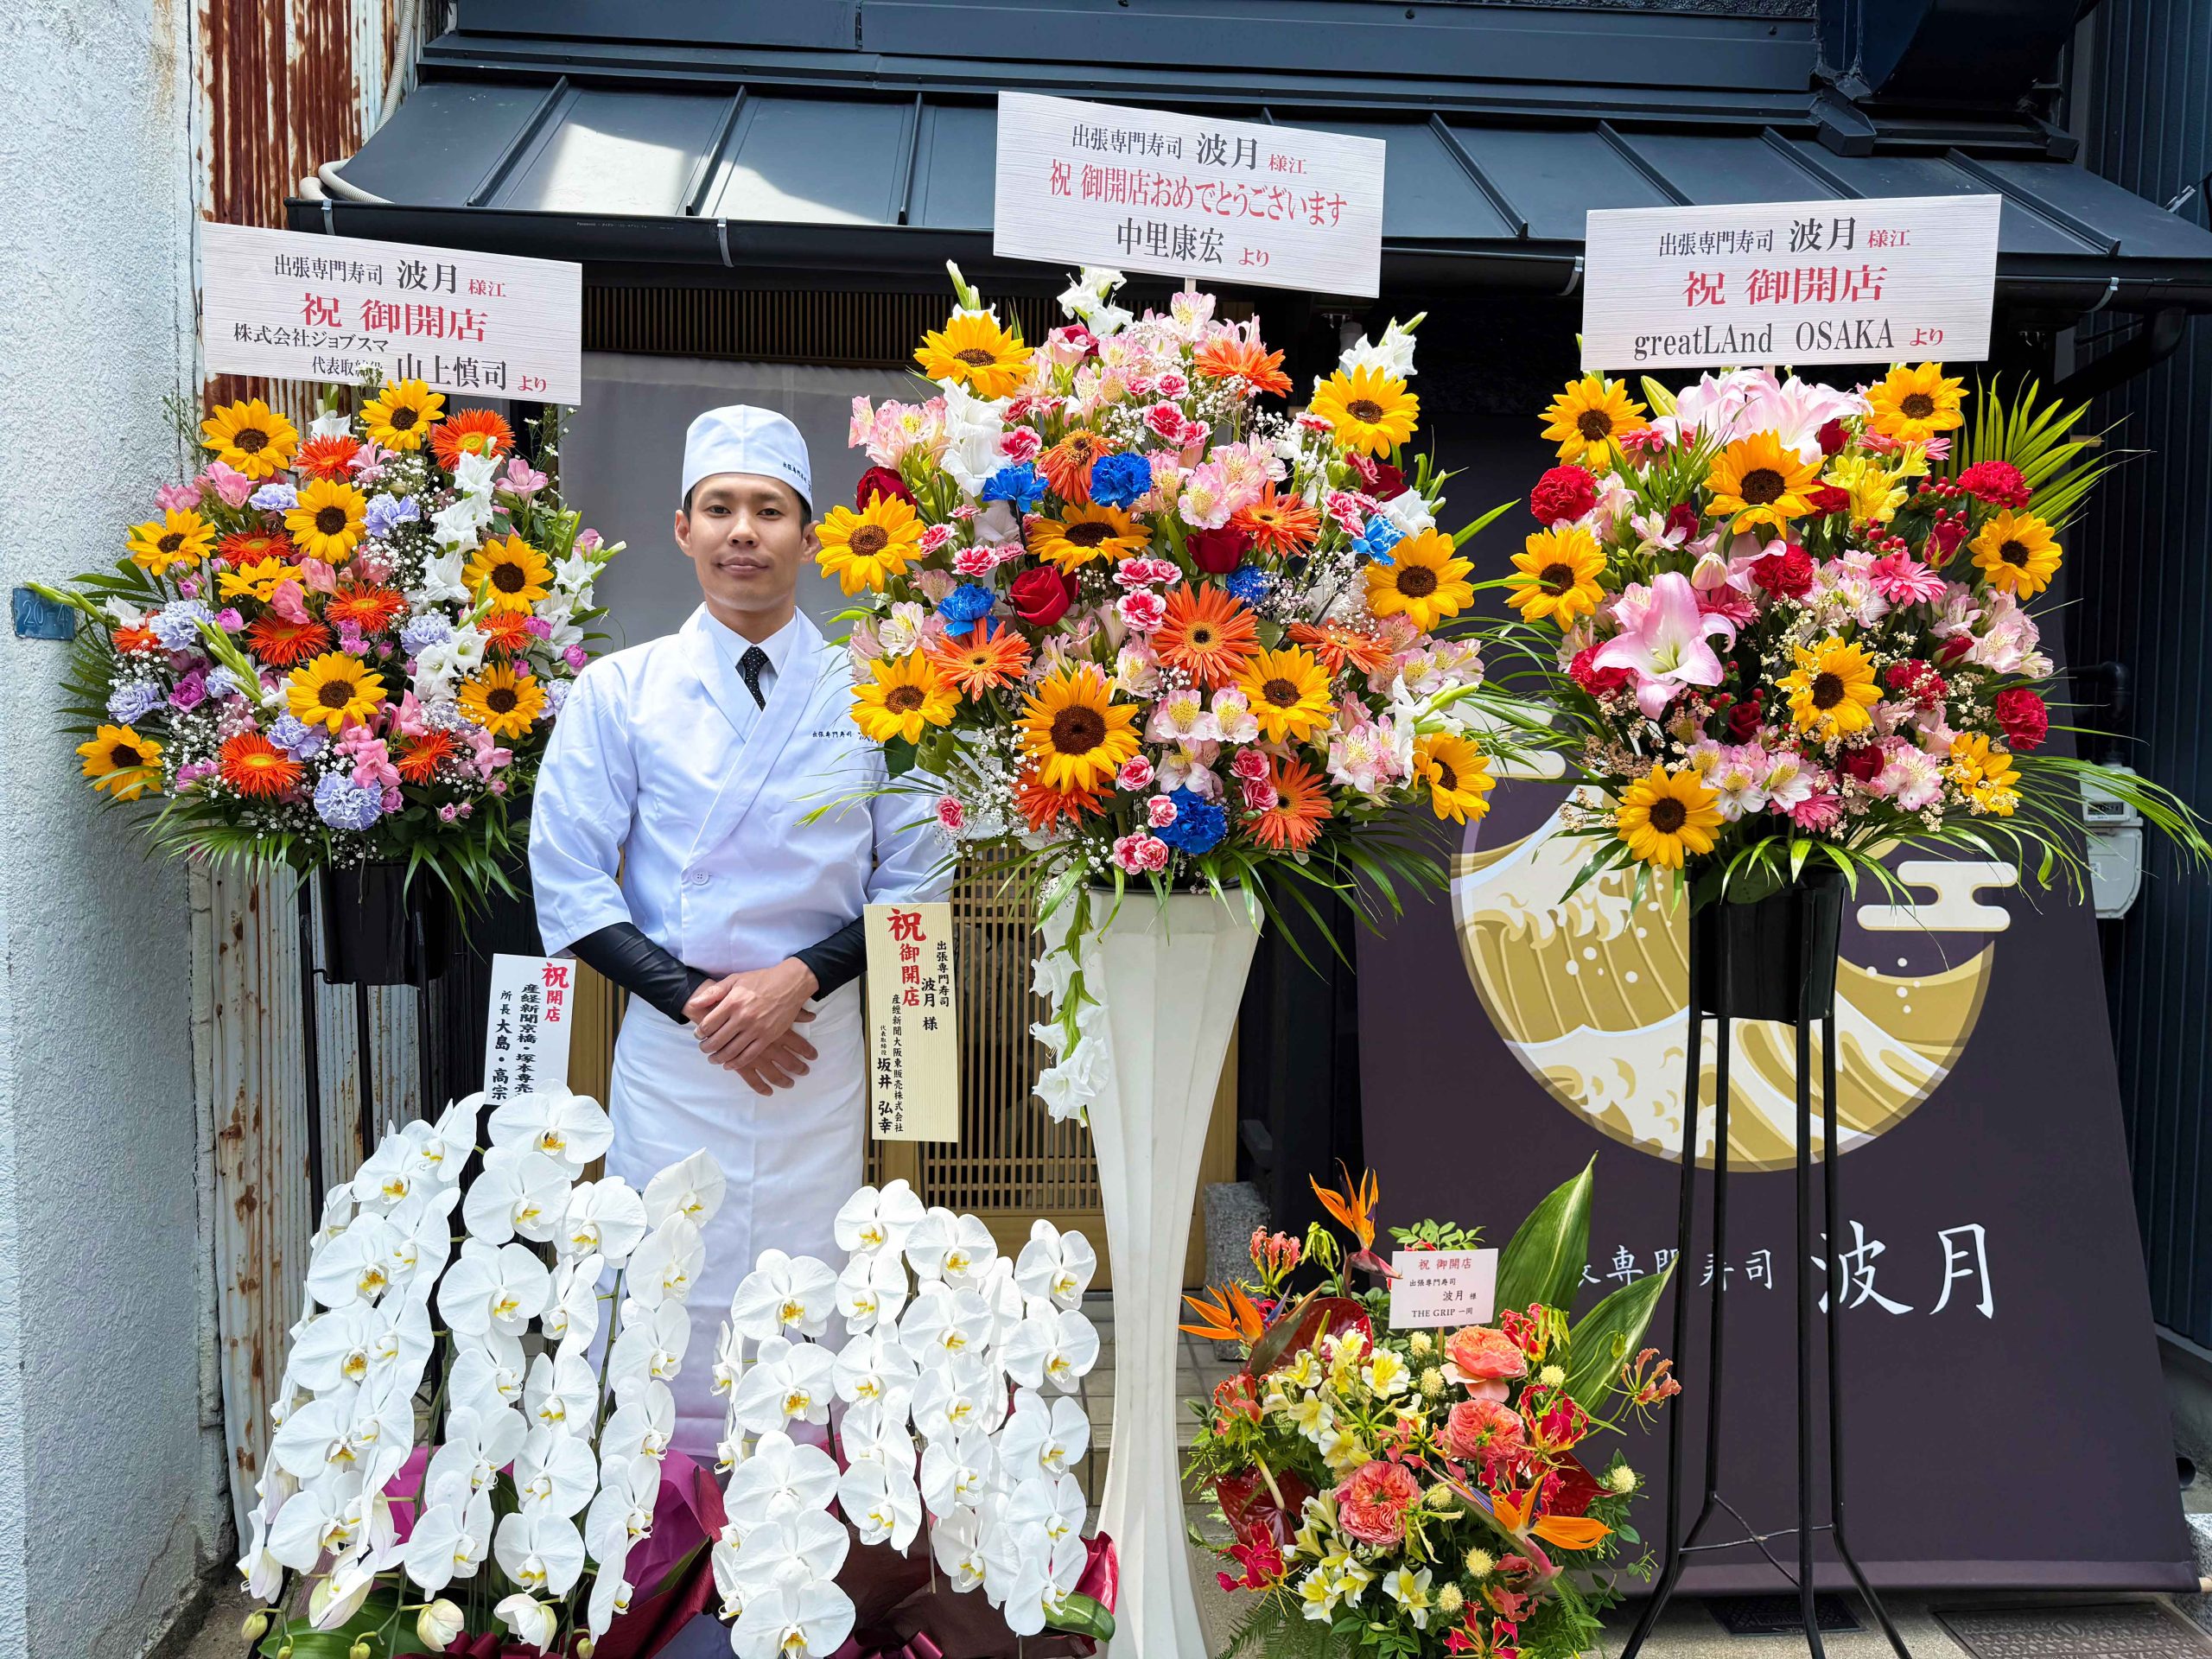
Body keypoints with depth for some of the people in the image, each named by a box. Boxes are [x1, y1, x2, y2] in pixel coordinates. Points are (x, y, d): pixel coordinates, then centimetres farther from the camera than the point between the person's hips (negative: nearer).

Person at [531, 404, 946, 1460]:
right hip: (670, 1045, 0)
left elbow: (914, 879, 5)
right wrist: (692, 995, -10)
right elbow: (568, 884, 1)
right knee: (672, 1293, 3)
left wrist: (798, 978, -10)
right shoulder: (618, 690, 3)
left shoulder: (870, 697, 4)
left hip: (818, 1043, 1)